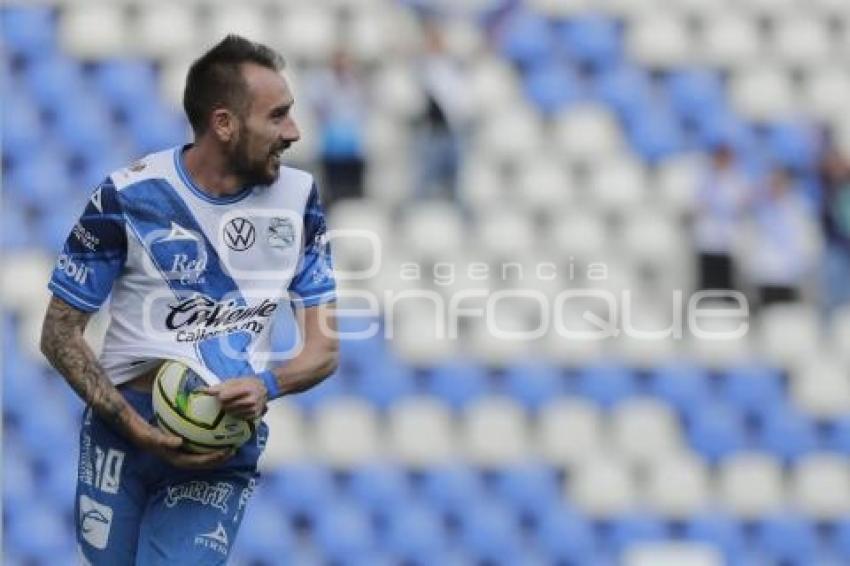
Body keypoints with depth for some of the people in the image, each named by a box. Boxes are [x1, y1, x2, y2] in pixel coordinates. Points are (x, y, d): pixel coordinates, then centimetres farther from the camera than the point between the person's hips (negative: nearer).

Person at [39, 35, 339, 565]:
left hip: (225, 452, 1)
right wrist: (136, 428, -16)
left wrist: (267, 386, -19)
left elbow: (324, 350, 4)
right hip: (124, 433, -1)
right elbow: (60, 333, -3)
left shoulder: (298, 199, 0)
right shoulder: (129, 196, -8)